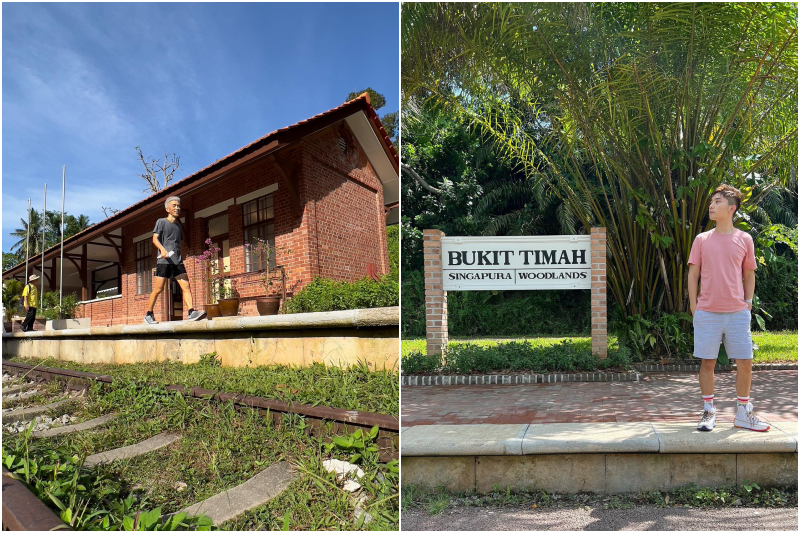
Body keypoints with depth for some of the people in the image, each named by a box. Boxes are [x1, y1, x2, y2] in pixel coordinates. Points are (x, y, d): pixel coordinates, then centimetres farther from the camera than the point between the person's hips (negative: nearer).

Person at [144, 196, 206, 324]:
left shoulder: (178, 224, 20)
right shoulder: (161, 221, 4)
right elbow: (155, 238, -8)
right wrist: (162, 249, -23)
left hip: (177, 261, 5)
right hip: (164, 261, -5)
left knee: (186, 286, -9)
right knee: (158, 288, -2)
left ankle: (191, 312, -17)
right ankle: (148, 315, 11)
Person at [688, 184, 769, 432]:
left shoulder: (744, 239, 5)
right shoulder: (702, 239, 4)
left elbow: (749, 275, 11)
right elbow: (693, 274, 5)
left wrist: (748, 303, 4)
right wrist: (693, 307, 0)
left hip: (737, 313, 1)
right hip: (707, 313, 0)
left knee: (745, 362, 5)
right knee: (707, 362, 4)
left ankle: (743, 414, 22)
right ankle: (708, 412, 17)